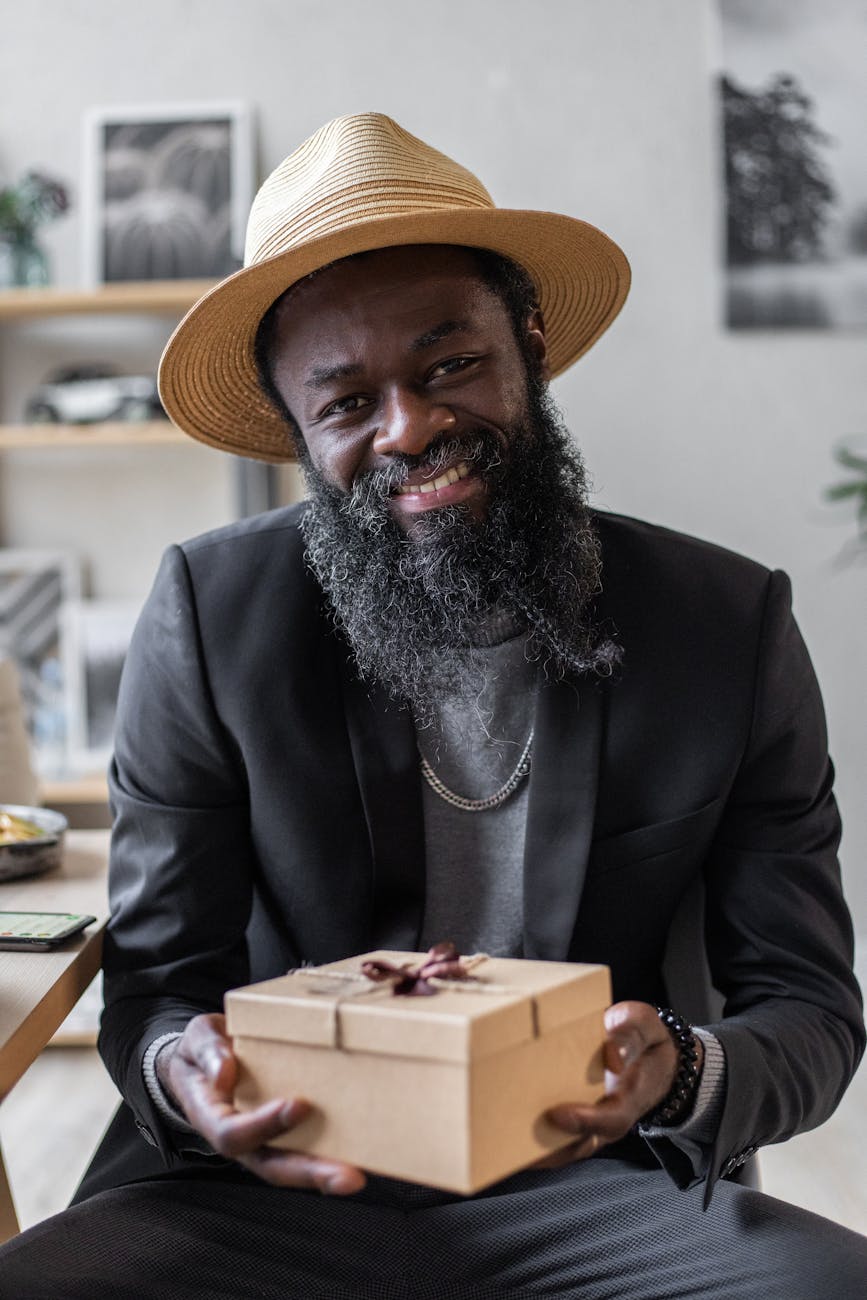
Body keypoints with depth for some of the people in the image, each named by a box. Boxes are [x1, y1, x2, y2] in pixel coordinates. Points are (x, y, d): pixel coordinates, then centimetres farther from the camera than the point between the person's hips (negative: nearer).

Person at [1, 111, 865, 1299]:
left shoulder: (733, 627, -4)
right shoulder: (208, 612, -4)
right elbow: (158, 978, 1)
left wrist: (681, 1076, -23)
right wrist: (183, 1072, -24)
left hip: (587, 1184, 0)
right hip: (268, 1180, 1)